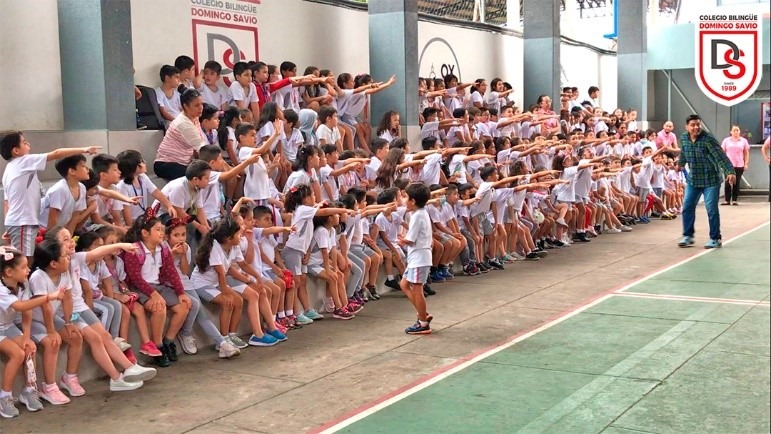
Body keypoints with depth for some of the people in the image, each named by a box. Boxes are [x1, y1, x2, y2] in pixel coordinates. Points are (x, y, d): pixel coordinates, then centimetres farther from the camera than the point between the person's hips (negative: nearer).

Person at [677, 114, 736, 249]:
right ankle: (688, 236, 18)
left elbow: (721, 156, -24)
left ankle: (715, 238, 10)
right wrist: (680, 164, 37)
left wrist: (730, 171, -36)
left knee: (712, 210, -2)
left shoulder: (708, 139, -18)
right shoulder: (683, 138, -1)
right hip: (693, 180, 5)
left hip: (710, 180, -5)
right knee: (687, 208, 5)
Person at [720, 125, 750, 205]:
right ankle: (727, 200, 2)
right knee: (728, 183, -2)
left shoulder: (744, 141, 6)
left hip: (739, 165, 1)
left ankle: (734, 200, 8)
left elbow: (746, 153, 8)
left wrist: (746, 163, 2)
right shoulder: (726, 140, 4)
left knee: (737, 183, 3)